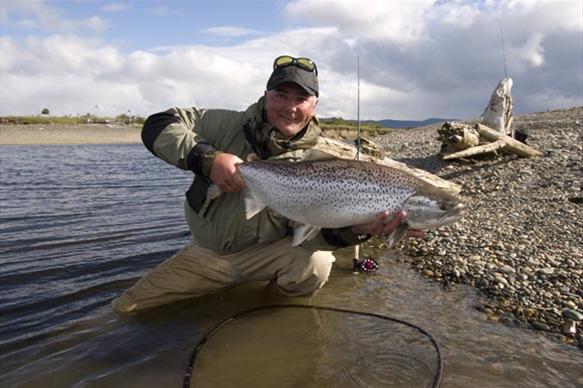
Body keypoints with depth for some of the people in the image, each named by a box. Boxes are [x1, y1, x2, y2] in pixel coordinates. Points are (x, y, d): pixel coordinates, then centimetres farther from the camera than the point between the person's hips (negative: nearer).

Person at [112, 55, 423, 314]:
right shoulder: (231, 125, -11)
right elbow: (157, 127, -13)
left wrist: (355, 229, -43)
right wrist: (207, 157, -31)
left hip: (266, 254, -2)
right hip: (206, 252, 2)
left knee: (315, 264, -33)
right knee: (125, 309, 9)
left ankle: (280, 294, 5)